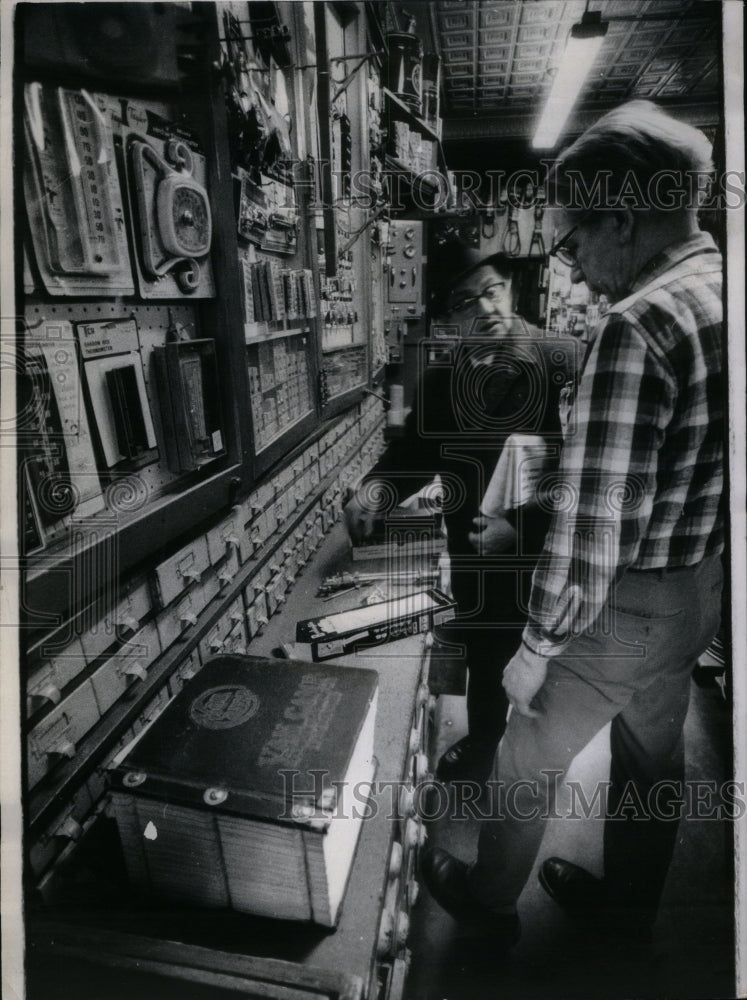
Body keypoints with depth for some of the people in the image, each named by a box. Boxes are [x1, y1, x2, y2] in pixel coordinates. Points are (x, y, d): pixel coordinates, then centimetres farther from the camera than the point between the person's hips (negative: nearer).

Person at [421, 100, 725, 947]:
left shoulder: (641, 326, -27)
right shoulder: (718, 295, 1)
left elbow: (590, 529, -28)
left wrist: (536, 647, -17)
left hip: (626, 608, -8)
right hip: (700, 591, 8)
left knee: (527, 764, 16)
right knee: (652, 757, 26)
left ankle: (490, 901, 41)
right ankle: (627, 905, 50)